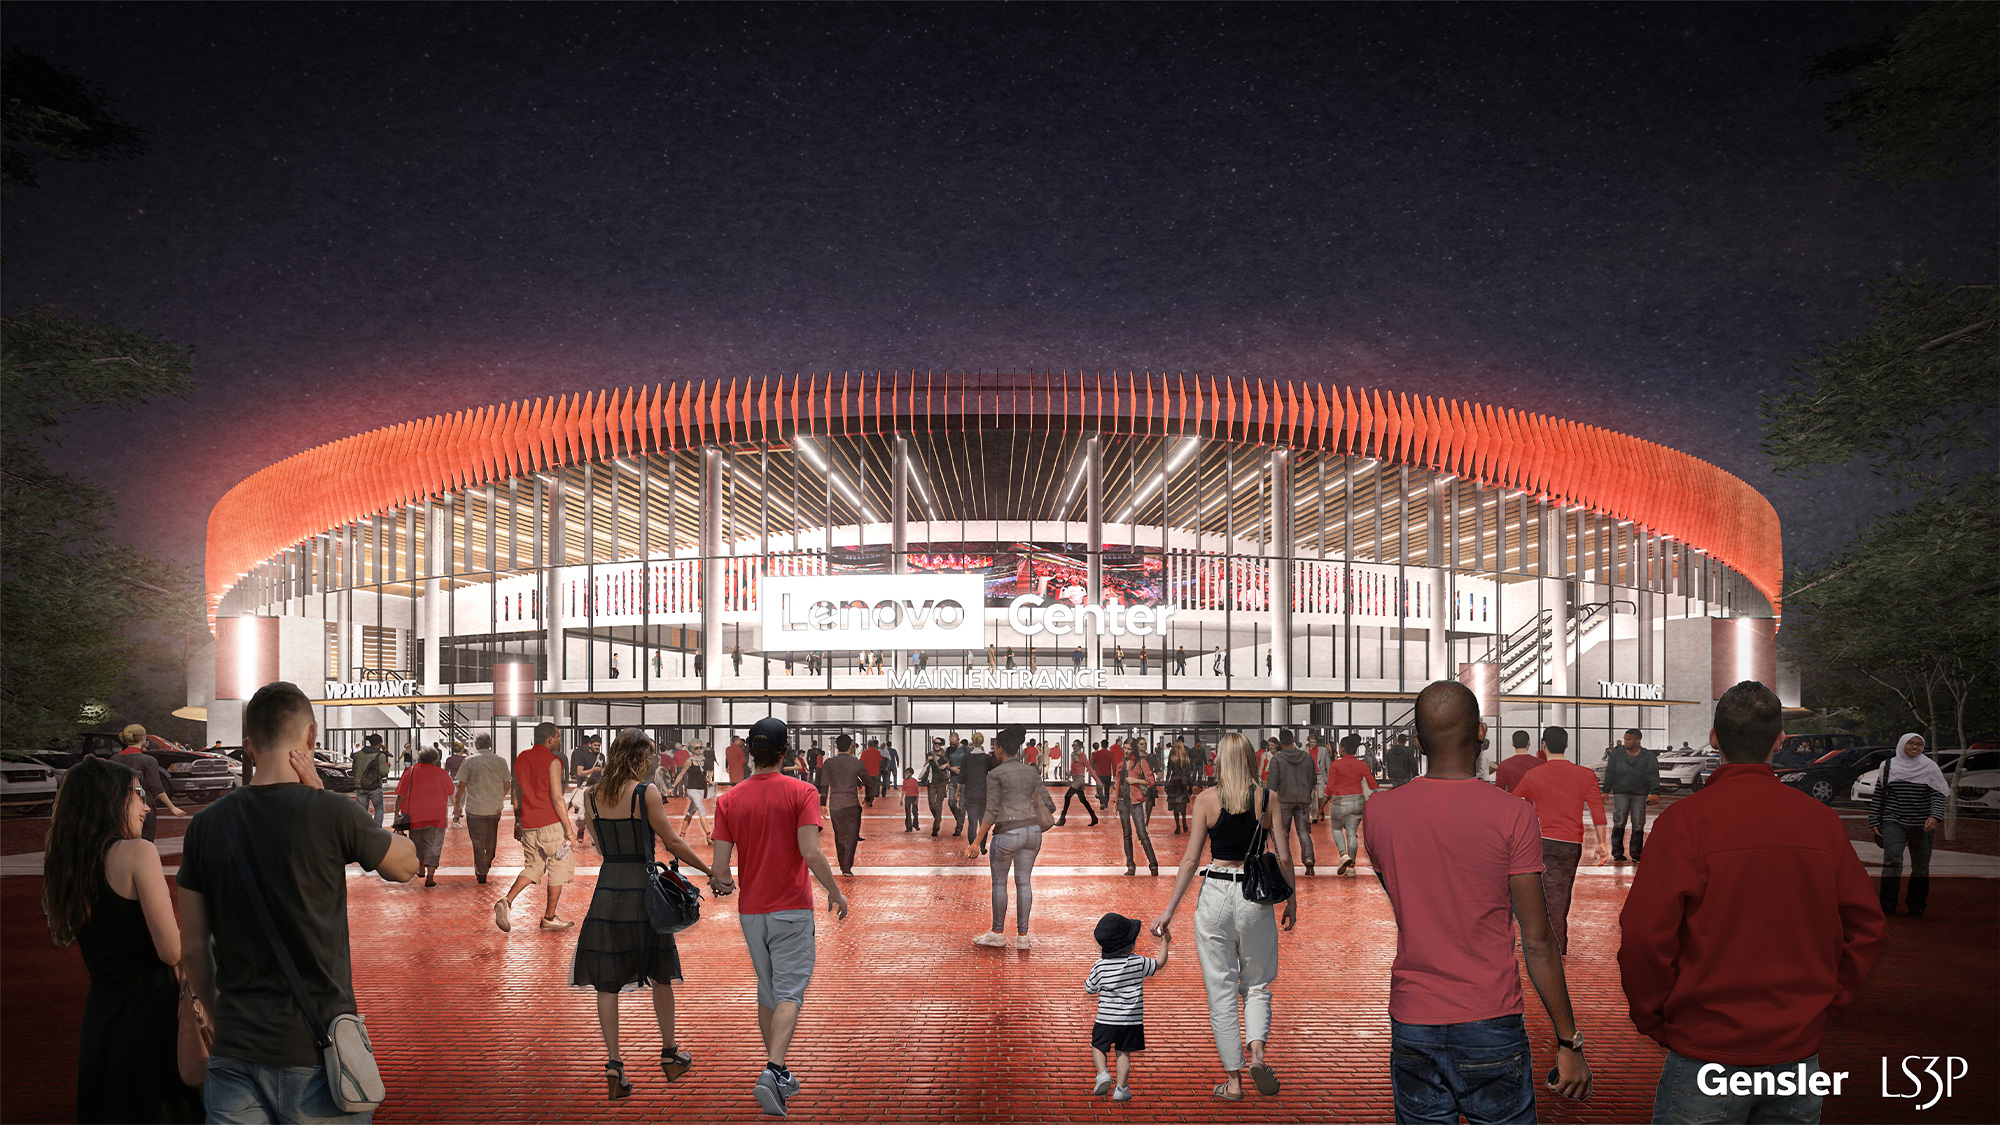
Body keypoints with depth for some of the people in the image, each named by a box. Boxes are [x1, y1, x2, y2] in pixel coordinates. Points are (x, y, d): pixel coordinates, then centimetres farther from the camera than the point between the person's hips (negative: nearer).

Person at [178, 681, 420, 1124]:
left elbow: (193, 950, 8)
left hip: (235, 1053, 3)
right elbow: (405, 864, 9)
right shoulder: (333, 814, -11)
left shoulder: (206, 825, 2)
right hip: (316, 1052, -3)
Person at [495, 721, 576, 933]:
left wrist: (517, 822, 24)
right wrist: (569, 830, -13)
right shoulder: (552, 762, -13)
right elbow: (557, 798, -17)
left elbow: (517, 794, 14)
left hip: (528, 825, 6)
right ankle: (549, 918, 14)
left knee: (533, 868, 18)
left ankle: (506, 901, -3)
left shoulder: (521, 759, 8)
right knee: (559, 869, 9)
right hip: (551, 823, -6)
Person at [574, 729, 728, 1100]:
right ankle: (670, 1055, 25)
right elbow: (672, 842, -9)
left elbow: (600, 846, 13)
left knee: (606, 981, 6)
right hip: (642, 888, -3)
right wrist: (711, 872, -1)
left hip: (607, 888, 3)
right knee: (659, 975, 14)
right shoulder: (646, 792, -10)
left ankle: (614, 1063, -2)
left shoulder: (592, 795, 4)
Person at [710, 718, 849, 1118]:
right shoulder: (801, 792, -9)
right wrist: (835, 891, -5)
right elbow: (810, 851, -18)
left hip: (750, 910, 4)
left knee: (767, 991, 17)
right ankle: (773, 1071, -21)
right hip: (792, 908, -4)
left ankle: (779, 1075, 25)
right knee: (789, 993, -3)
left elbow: (721, 865, -3)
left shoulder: (729, 800, 0)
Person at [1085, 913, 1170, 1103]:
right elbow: (1159, 964, 7)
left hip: (1106, 1021, -1)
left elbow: (1089, 989, 1)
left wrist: (1087, 980, 21)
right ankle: (1121, 1088, 6)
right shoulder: (1138, 963, -9)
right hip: (1132, 1021, 1)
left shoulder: (1100, 966, -10)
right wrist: (1165, 942, 17)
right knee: (1123, 1053, 11)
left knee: (1098, 1047, 18)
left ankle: (1103, 1073, -3)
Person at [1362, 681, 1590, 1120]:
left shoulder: (1378, 811, 0)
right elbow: (1537, 942, -9)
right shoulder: (1511, 814, -10)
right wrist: (1569, 1042, -2)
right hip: (1490, 1025, -3)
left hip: (1410, 1024, 3)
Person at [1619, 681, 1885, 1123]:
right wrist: (1826, 1003, 15)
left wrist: (1653, 1020, -3)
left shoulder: (1685, 820, -12)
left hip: (1708, 1056, -4)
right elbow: (1868, 928, 7)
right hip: (1799, 1051, 4)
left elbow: (1643, 936, -17)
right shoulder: (1823, 821, 1)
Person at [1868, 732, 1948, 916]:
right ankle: (1888, 904, -12)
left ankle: (1917, 906, 16)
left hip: (1922, 825, 1)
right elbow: (1878, 795, 10)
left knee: (1921, 866, 5)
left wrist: (1935, 816, -19)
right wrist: (1874, 822, 7)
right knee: (1892, 860, -15)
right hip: (1894, 821, -1)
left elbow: (1938, 795, -3)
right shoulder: (1888, 766, 6)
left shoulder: (1930, 767, 4)